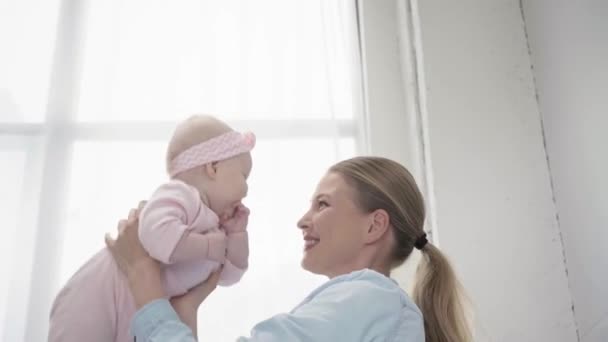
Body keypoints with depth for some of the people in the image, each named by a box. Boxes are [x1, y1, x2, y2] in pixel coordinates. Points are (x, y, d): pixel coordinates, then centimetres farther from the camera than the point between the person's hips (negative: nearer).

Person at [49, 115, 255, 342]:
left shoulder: (211, 225, 9)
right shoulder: (179, 195, -22)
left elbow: (228, 275, 14)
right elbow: (156, 234, -43)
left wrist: (237, 234, -1)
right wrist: (209, 246, -29)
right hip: (95, 304, -10)